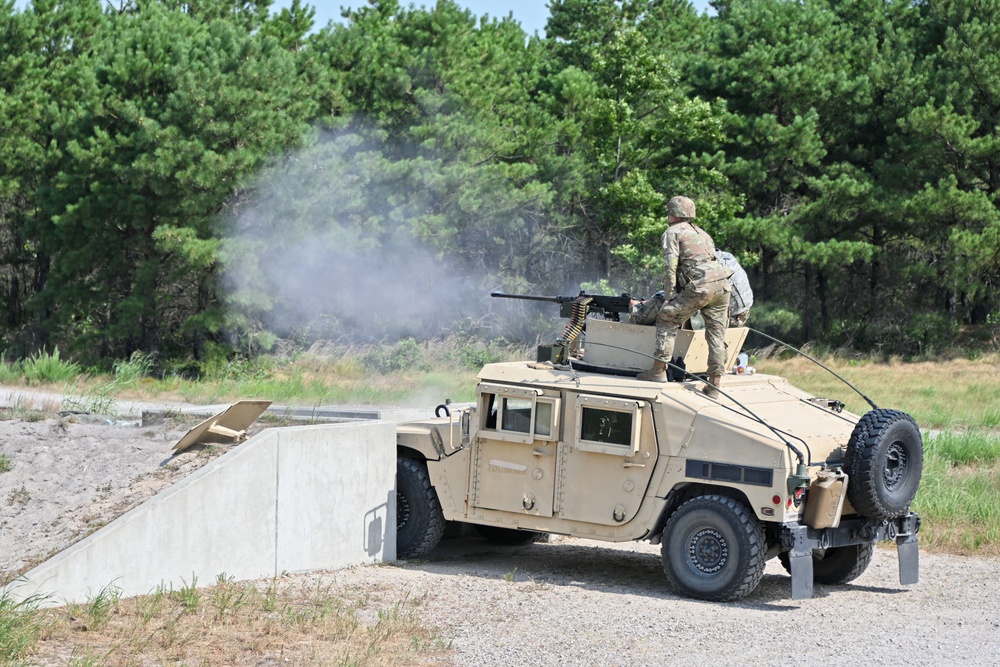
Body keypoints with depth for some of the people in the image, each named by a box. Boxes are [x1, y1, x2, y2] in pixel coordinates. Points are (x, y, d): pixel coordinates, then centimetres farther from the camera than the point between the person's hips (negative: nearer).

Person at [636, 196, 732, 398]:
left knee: (667, 319, 5)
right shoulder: (701, 232, 30)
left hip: (700, 285, -7)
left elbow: (671, 267, -3)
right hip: (722, 284, 7)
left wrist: (669, 297, -3)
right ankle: (714, 385, 7)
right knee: (716, 334, 8)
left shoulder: (673, 232, 8)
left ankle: (659, 370, 0)